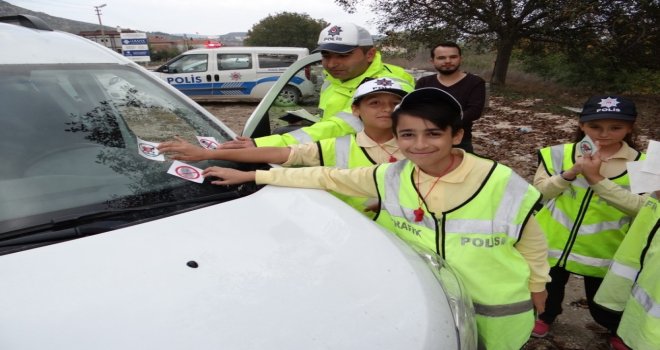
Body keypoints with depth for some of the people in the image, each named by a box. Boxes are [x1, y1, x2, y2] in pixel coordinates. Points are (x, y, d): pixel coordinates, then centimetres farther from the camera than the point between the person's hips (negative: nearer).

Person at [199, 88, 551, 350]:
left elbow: (531, 239, -5)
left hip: (497, 310, -2)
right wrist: (249, 175, -11)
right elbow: (327, 177, -11)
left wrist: (537, 284, 10)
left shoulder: (501, 184, -22)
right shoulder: (391, 178, -15)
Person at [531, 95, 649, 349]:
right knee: (549, 289, 23)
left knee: (603, 306, 18)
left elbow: (639, 207, -21)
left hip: (603, 250, -1)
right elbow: (539, 191, -12)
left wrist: (597, 179, -30)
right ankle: (545, 315, 55)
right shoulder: (559, 154, -8)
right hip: (555, 243, 1)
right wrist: (571, 173, -27)